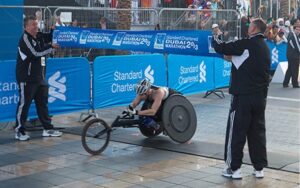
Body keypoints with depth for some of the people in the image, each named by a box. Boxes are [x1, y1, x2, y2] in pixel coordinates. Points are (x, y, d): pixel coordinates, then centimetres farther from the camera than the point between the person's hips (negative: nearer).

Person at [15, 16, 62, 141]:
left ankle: (48, 128, 20)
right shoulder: (25, 39, -13)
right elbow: (35, 53, -22)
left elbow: (51, 37, 25)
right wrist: (51, 47, -13)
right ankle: (19, 131, 2)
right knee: (24, 104, -5)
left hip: (39, 77, 8)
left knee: (43, 103, 12)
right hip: (27, 78, -8)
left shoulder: (39, 37, 11)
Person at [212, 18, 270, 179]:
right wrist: (233, 58, 20)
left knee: (236, 132, 2)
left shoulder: (247, 44, -14)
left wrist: (216, 35, 6)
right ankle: (259, 167, 17)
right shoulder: (265, 47, 11)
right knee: (258, 131, 12)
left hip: (243, 96, -7)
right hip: (260, 96, 7)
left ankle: (234, 168, 7)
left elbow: (221, 48, -13)